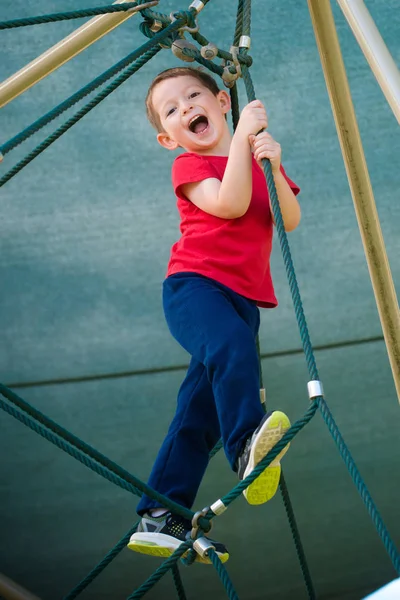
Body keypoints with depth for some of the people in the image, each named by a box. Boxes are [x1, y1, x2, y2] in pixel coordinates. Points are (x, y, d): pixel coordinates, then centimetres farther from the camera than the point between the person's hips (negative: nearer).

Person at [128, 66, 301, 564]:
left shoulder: (257, 162, 19)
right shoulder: (188, 166, 5)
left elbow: (290, 221, 3)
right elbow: (230, 204, -16)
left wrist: (273, 166, -12)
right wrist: (242, 137, -13)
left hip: (242, 297, 5)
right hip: (194, 285, -4)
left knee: (199, 412, 2)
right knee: (231, 344, -39)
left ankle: (160, 520, 5)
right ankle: (247, 444, -48)